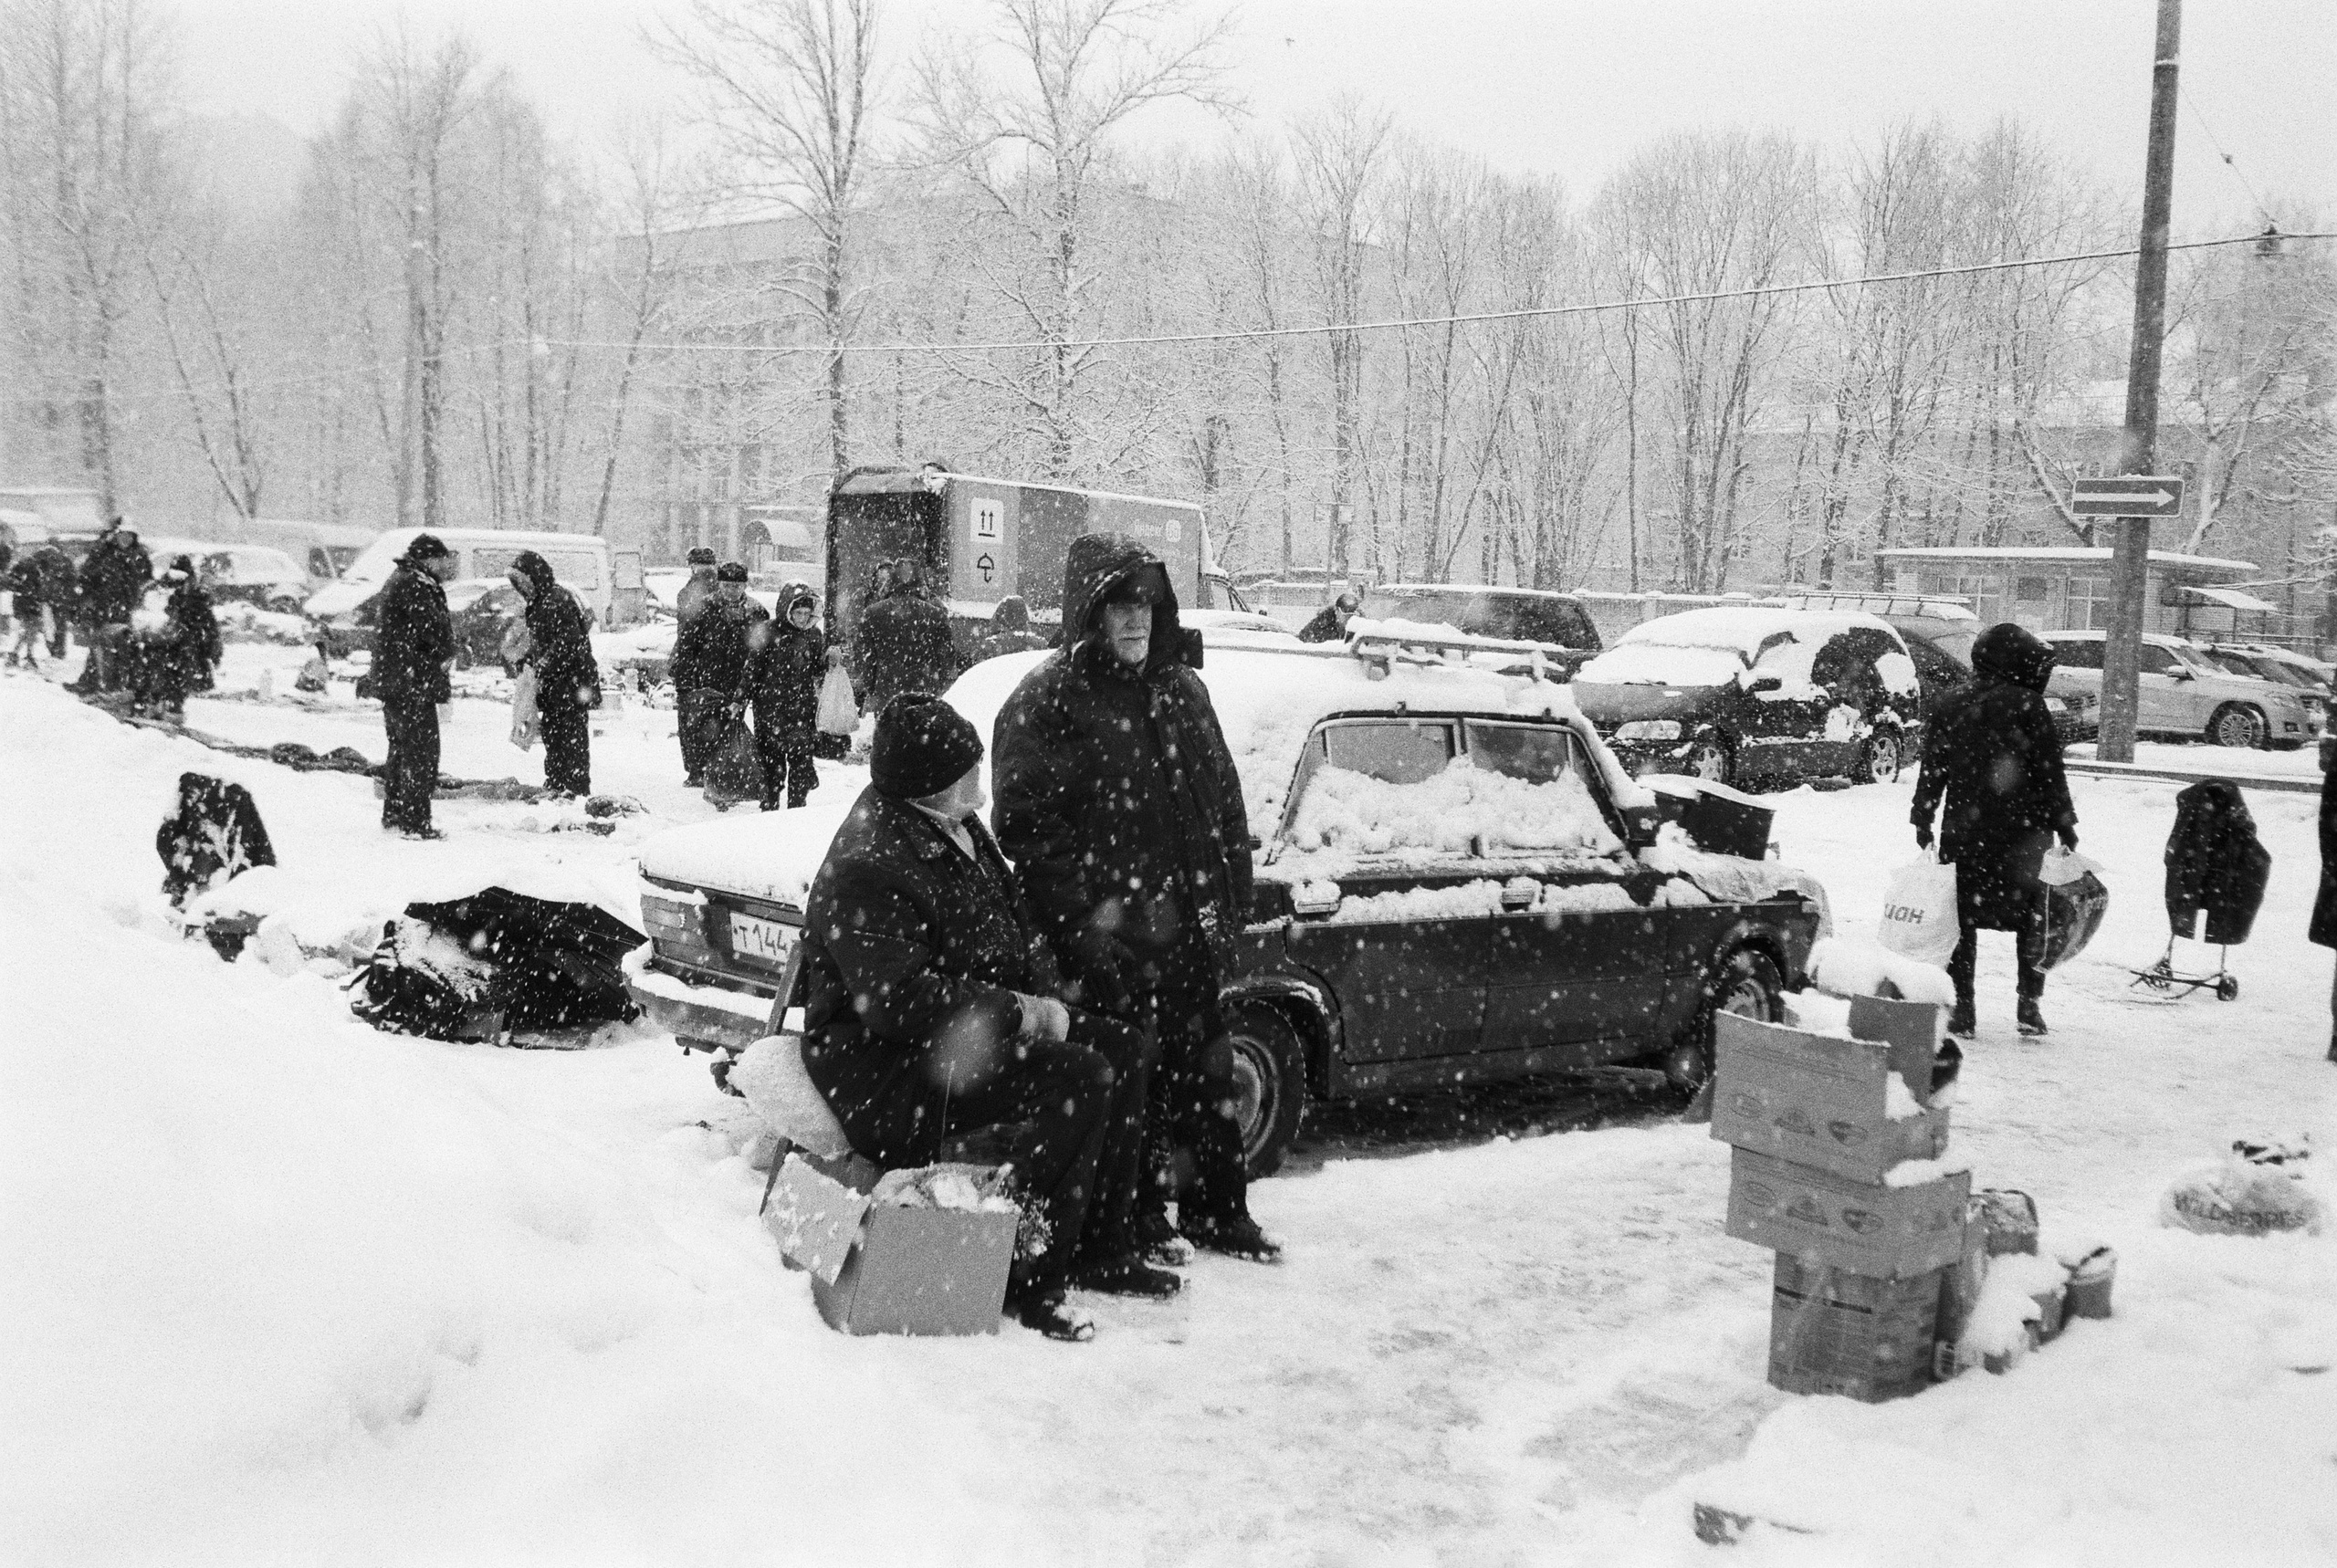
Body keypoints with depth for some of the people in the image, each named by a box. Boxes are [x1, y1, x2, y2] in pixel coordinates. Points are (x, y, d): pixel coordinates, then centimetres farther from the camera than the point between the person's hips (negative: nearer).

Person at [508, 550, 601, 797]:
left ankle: (578, 788, -4)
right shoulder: (536, 604, 16)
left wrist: (542, 668, -24)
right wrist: (525, 663, 8)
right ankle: (555, 784, 23)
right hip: (552, 685, 10)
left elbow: (568, 642, -23)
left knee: (573, 736, -7)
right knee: (551, 732, 14)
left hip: (572, 681, -10)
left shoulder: (559, 600, -16)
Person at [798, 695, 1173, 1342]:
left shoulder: (955, 825, 8)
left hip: (971, 1024, 11)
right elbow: (897, 1000, -30)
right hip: (884, 1066, -10)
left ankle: (1098, 1249, 12)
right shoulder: (867, 868, -23)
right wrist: (1019, 1014, -25)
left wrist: (1047, 1001, 0)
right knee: (1078, 1077, -25)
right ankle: (1031, 1277, -16)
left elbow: (1014, 919, 17)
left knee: (1123, 1050, 5)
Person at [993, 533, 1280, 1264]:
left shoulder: (1182, 689, 13)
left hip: (1187, 930, 6)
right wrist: (1085, 907, -16)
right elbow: (1024, 821, -10)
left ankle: (1217, 1209, 27)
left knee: (1206, 1067, 13)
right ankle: (1139, 1221, 15)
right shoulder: (1046, 701, -6)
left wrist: (1227, 897, 8)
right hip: (1106, 942, -6)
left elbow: (1224, 801, 17)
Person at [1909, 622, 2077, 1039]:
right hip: (2021, 830, -3)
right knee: (2030, 916, 12)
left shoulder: (1950, 705, 6)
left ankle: (1961, 1008, 5)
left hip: (1963, 829, 3)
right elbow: (2050, 773, -7)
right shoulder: (2026, 706, -8)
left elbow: (1931, 770, 8)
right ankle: (2030, 1004, 9)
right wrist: (2065, 825, 0)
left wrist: (1922, 820, 14)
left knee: (1961, 915, 8)